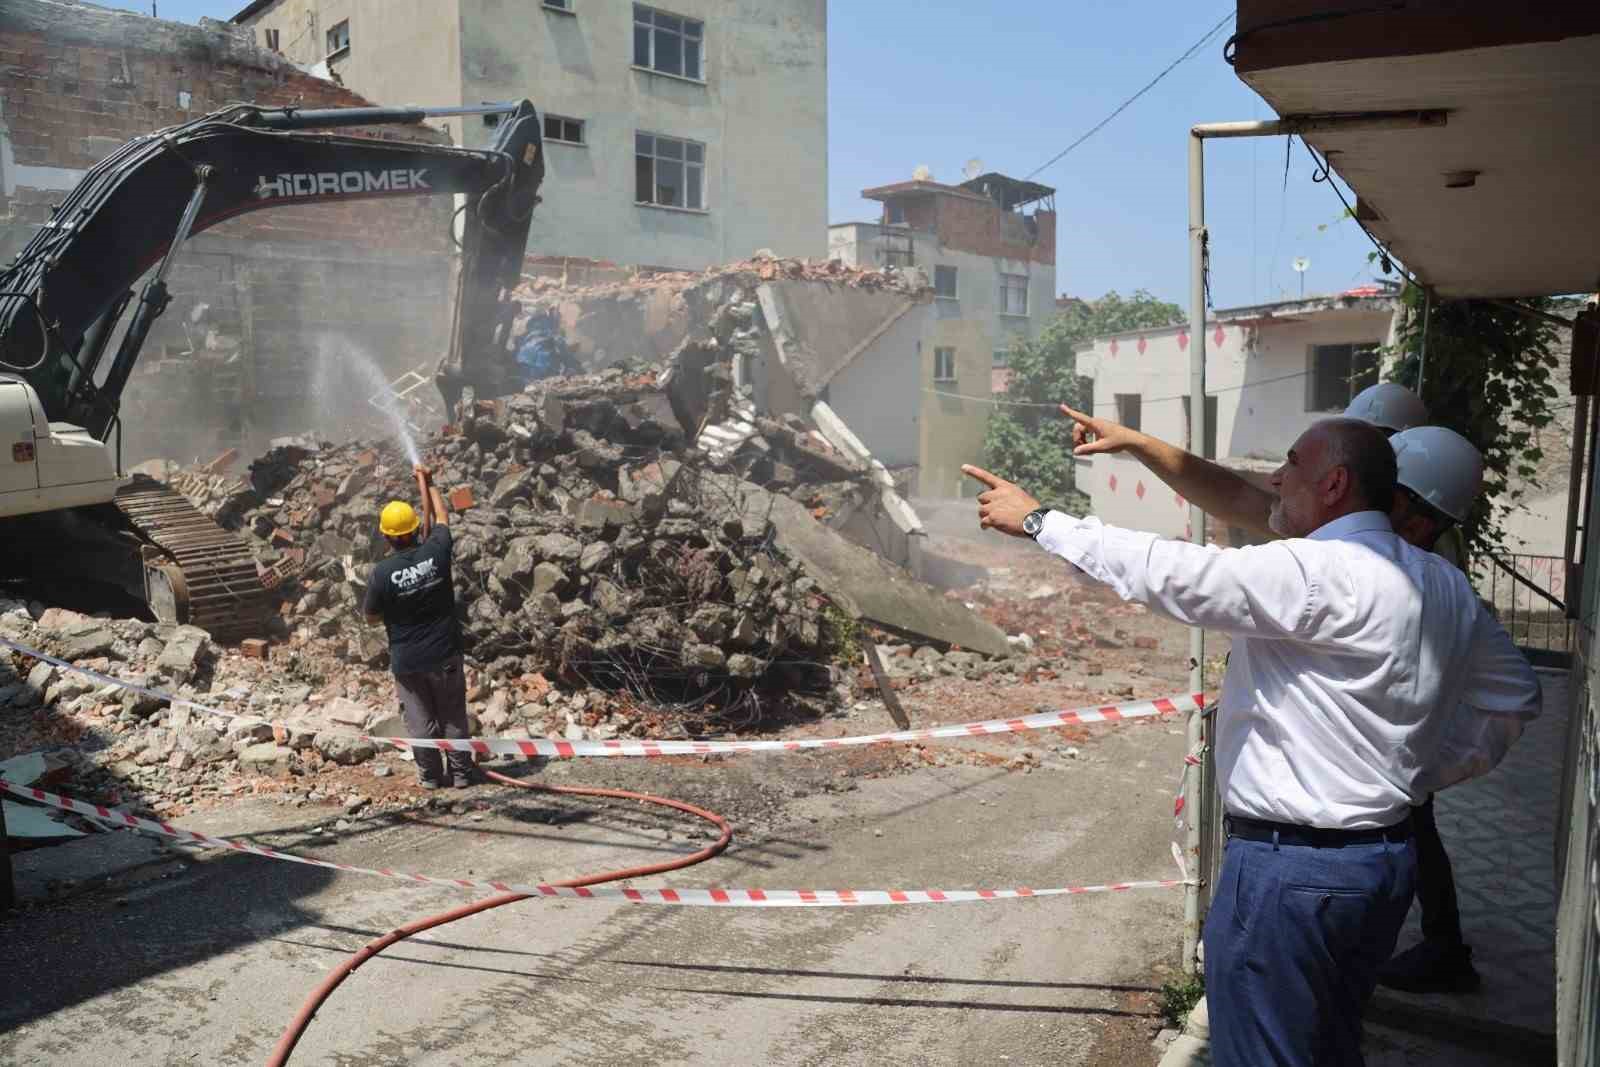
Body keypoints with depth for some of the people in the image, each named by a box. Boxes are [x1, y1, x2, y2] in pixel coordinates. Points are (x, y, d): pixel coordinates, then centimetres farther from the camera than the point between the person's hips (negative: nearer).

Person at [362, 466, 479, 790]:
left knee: (420, 720, 13)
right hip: (445, 653, 2)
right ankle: (462, 772, 22)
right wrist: (427, 482, 21)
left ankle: (430, 775, 24)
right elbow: (442, 516, 8)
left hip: (407, 660, -2)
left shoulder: (382, 572, -18)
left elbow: (371, 617, -4)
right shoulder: (435, 552, -13)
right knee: (453, 715, 14)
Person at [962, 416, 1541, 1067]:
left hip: (1291, 870, -9)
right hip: (1388, 858, 9)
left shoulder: (1316, 573, -21)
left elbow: (1165, 573, -23)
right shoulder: (1444, 584, 7)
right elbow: (1516, 696, 17)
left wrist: (1036, 520, -14)